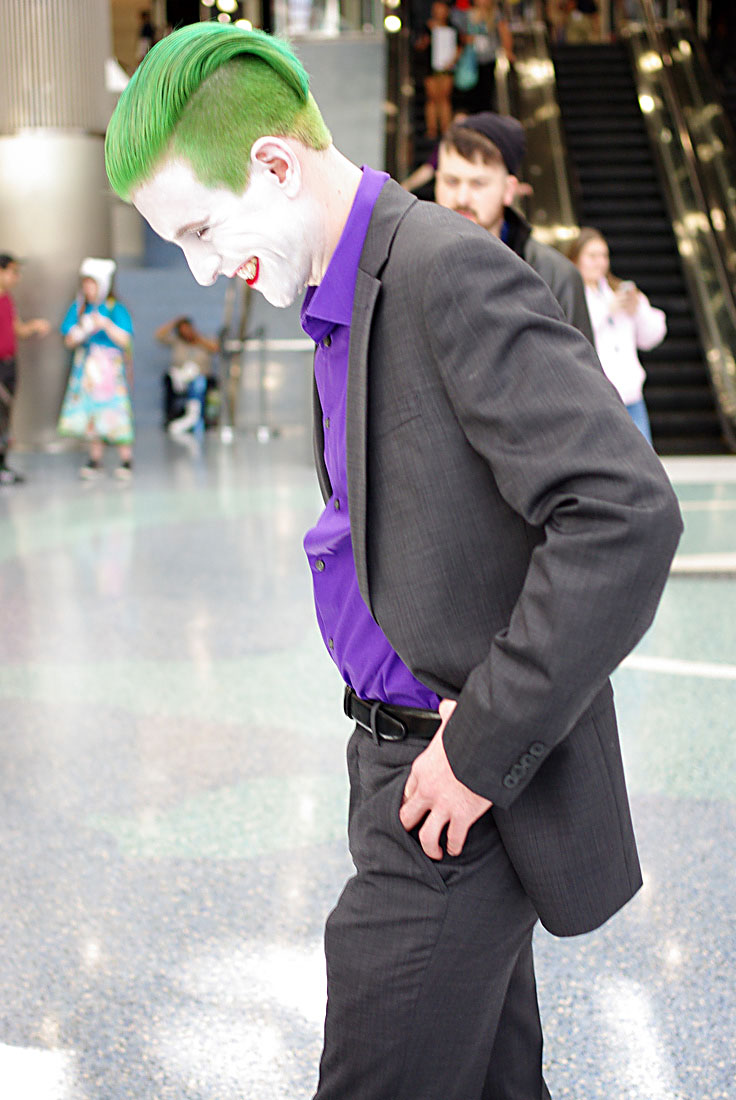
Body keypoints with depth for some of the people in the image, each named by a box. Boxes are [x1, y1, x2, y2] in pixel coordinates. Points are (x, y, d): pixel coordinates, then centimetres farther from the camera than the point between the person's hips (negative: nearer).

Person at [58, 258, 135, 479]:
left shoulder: (116, 309, -4)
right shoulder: (78, 308, 8)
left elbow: (125, 340, -11)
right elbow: (69, 340, 7)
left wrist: (106, 324, -24)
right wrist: (83, 330, -13)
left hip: (111, 367, -4)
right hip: (86, 367, 4)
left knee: (116, 411, -9)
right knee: (89, 411, 2)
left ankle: (126, 460, -3)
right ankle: (95, 460, 9)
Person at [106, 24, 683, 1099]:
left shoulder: (452, 271, -20)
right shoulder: (343, 299, 12)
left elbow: (626, 515, -28)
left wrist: (482, 751, -22)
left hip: (469, 782, -9)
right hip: (403, 752, 9)